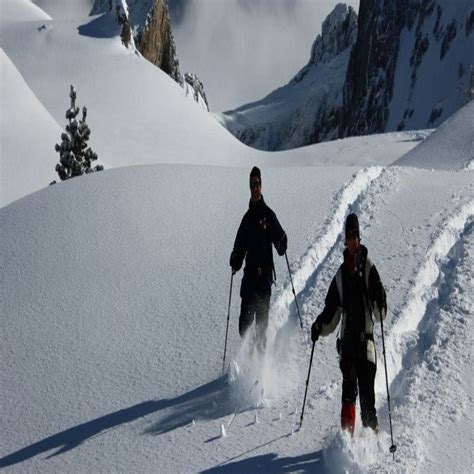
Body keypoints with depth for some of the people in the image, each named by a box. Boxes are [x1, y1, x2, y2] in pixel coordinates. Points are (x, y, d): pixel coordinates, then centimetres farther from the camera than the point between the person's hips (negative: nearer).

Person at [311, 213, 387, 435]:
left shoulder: (368, 267, 3)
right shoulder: (341, 273, 15)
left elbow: (380, 312, -5)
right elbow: (332, 310, 18)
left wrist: (380, 306, -27)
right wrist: (320, 326, 2)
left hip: (365, 336, -2)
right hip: (347, 337, 2)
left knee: (367, 388, -4)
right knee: (349, 382, -14)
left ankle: (371, 428, 9)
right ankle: (347, 427, -16)